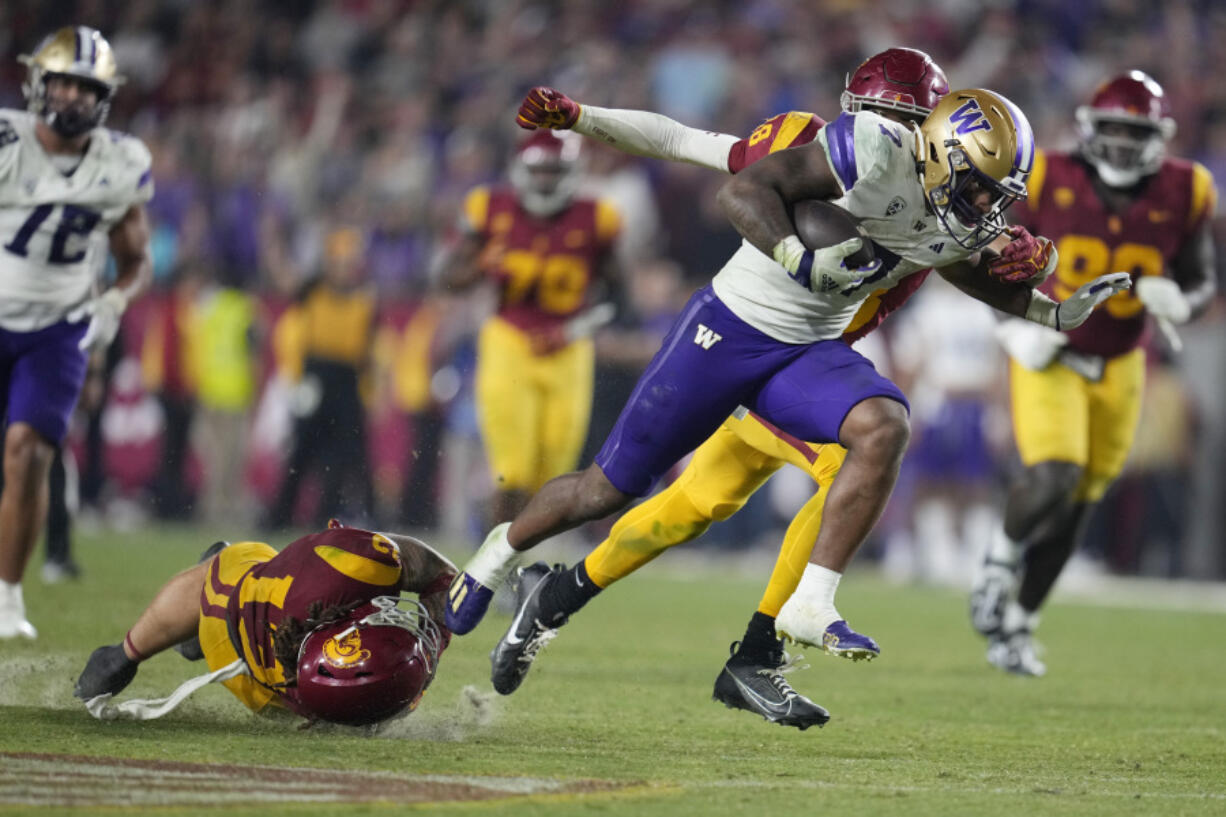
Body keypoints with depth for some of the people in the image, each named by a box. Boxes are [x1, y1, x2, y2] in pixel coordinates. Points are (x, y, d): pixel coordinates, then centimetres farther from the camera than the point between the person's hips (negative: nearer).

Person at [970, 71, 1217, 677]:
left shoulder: (1182, 195, -10)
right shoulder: (1050, 182, -15)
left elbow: (1202, 282, 2)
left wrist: (1178, 303, -22)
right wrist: (1015, 326, -19)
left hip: (1118, 370, 3)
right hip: (1047, 356, -3)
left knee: (1073, 511, 10)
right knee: (1053, 479, -24)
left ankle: (1018, 622, 29)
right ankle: (1003, 557, 8)